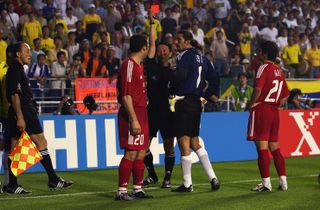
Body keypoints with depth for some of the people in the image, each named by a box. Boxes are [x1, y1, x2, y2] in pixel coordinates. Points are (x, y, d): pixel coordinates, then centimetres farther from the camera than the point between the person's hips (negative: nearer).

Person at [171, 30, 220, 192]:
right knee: (195, 142, 16)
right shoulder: (202, 58, 16)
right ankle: (213, 178, 10)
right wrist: (206, 95, 17)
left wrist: (173, 90, -8)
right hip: (197, 103, 8)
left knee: (184, 142, -2)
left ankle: (187, 184, 2)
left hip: (184, 102, -8)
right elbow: (214, 79, 19)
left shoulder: (185, 55, -8)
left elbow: (181, 75, -23)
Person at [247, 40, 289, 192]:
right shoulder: (279, 71, 14)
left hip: (261, 110, -8)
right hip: (274, 111, 8)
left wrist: (251, 104, -8)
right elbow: (285, 95, 19)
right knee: (275, 148, 13)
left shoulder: (264, 68, -9)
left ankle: (266, 183, -5)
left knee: (262, 148, -5)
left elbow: (258, 89, -21)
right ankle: (283, 181, 11)